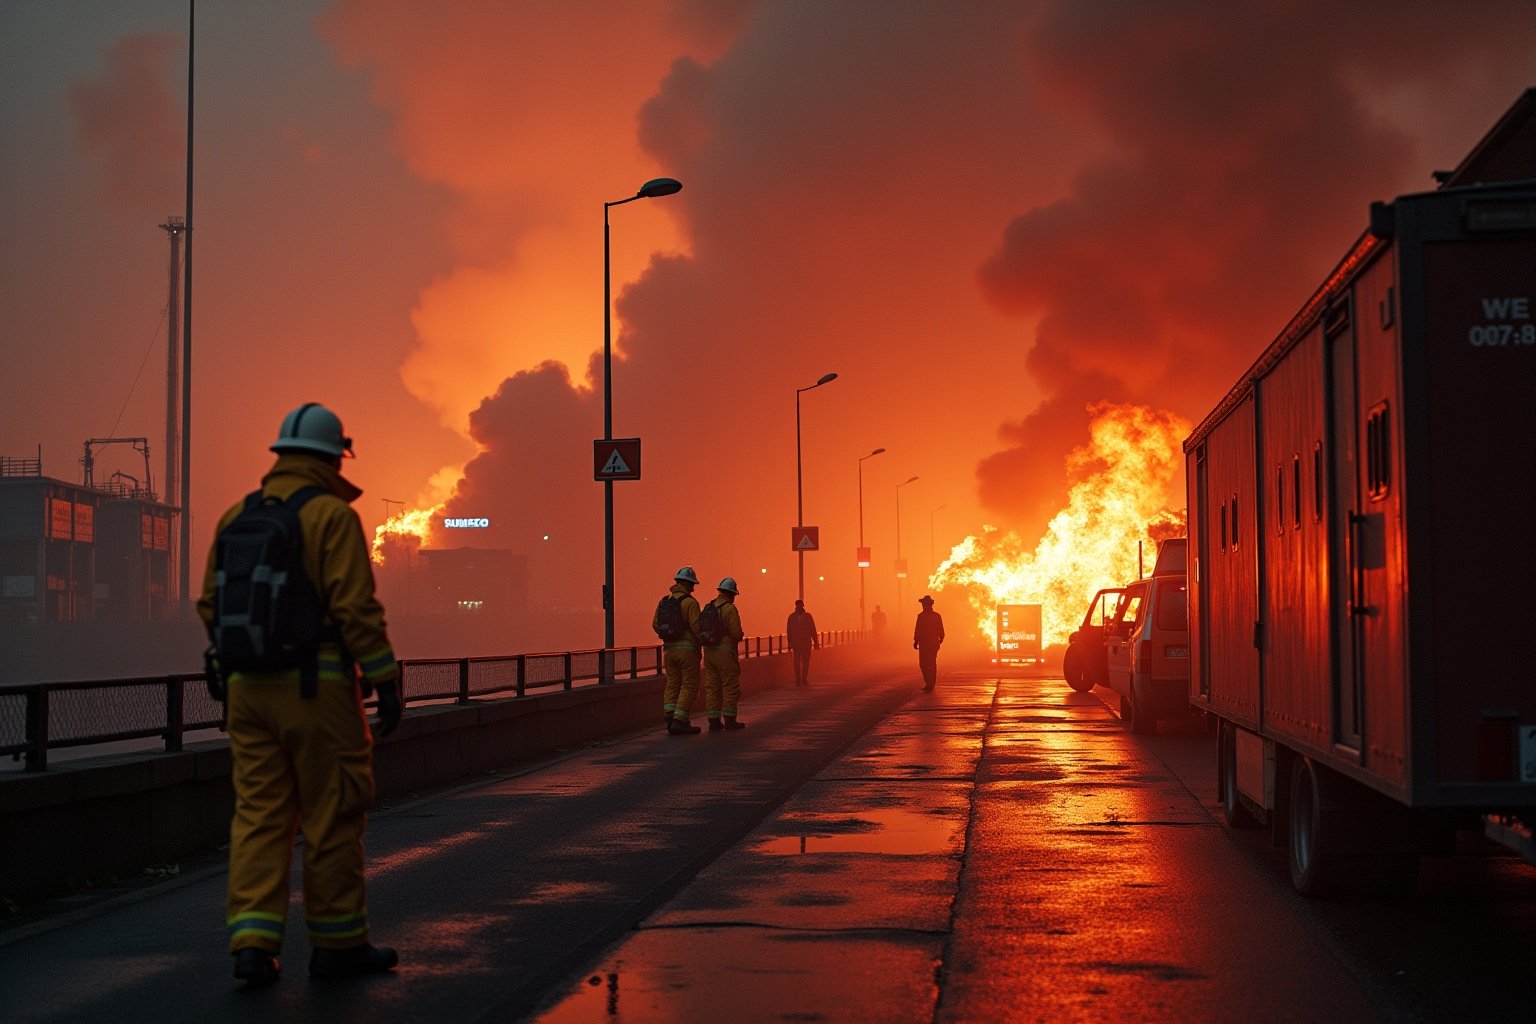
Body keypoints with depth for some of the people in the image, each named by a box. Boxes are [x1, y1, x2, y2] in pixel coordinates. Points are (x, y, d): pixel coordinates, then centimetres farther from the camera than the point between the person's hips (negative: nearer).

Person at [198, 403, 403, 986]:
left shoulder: (236, 516, 9)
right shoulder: (332, 516, -9)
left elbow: (211, 605, 12)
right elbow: (356, 608, -15)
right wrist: (386, 682, -9)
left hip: (249, 684, 6)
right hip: (318, 684, -5)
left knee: (259, 814, 6)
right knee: (333, 815, 5)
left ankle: (252, 943, -3)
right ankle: (338, 943, 13)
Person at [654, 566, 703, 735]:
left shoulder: (664, 601, 7)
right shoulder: (690, 602, -11)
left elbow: (656, 624, 6)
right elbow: (696, 627, -15)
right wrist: (698, 646, 1)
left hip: (669, 649, 6)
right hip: (687, 648, -6)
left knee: (672, 684, 11)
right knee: (689, 686, 1)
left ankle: (670, 718, -4)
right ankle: (680, 721, -6)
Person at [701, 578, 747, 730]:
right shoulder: (730, 609, -10)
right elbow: (737, 633, -15)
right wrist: (740, 636, 7)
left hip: (709, 652, 6)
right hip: (726, 653, -6)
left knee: (712, 687, 7)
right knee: (730, 686, 2)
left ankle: (714, 721, 6)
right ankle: (729, 719, 3)